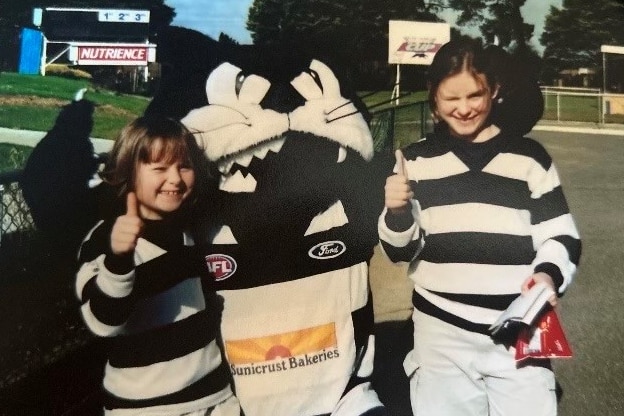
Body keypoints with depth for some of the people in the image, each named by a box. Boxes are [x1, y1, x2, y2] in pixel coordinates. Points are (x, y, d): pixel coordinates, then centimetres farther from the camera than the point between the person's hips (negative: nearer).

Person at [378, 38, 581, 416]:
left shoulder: (530, 157, 1)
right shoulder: (417, 160, 2)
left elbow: (561, 236, 3)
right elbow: (401, 250, 3)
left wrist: (549, 274, -18)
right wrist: (397, 213, -17)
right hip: (442, 334, 1)